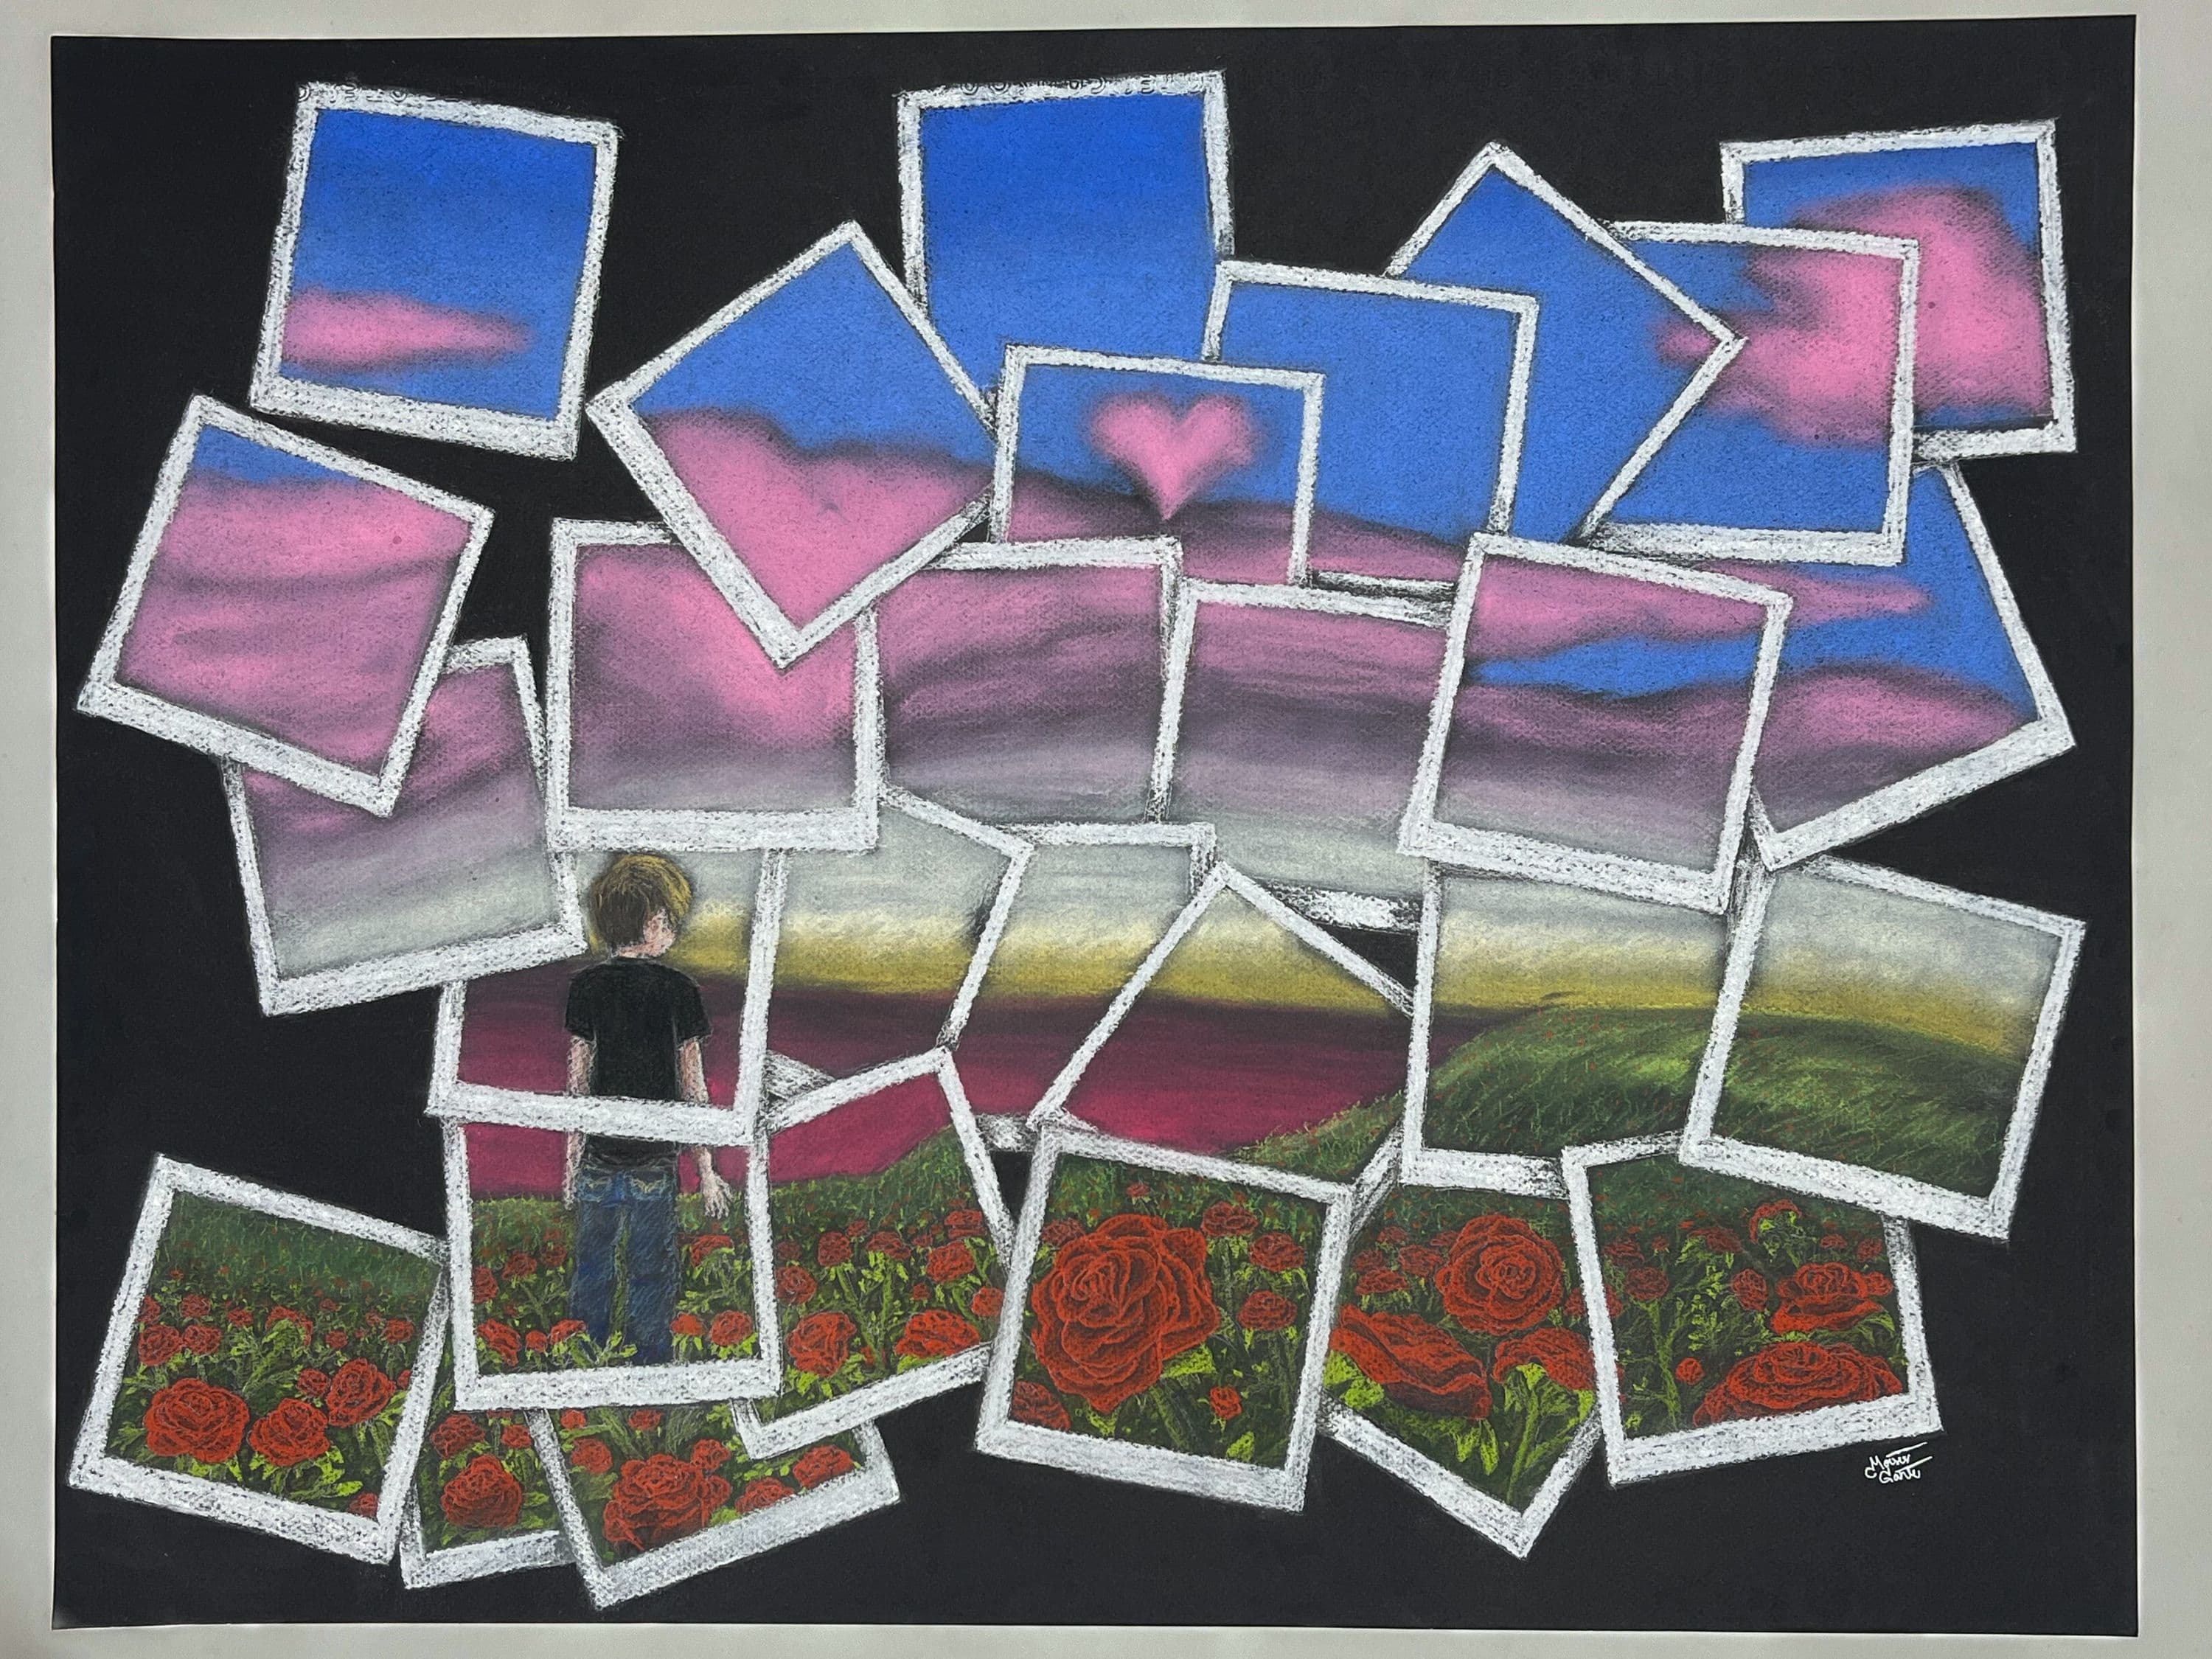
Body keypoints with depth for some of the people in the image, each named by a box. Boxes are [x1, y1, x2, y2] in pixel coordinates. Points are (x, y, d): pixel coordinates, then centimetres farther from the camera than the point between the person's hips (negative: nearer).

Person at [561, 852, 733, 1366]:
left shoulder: (587, 986, -2)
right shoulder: (678, 990, -6)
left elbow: (578, 1082, 0)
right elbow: (692, 1088, -4)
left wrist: (571, 1159, 9)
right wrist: (706, 1169, 3)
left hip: (599, 1155, 2)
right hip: (655, 1158, -2)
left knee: (592, 1266, 14)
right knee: (652, 1274, 7)